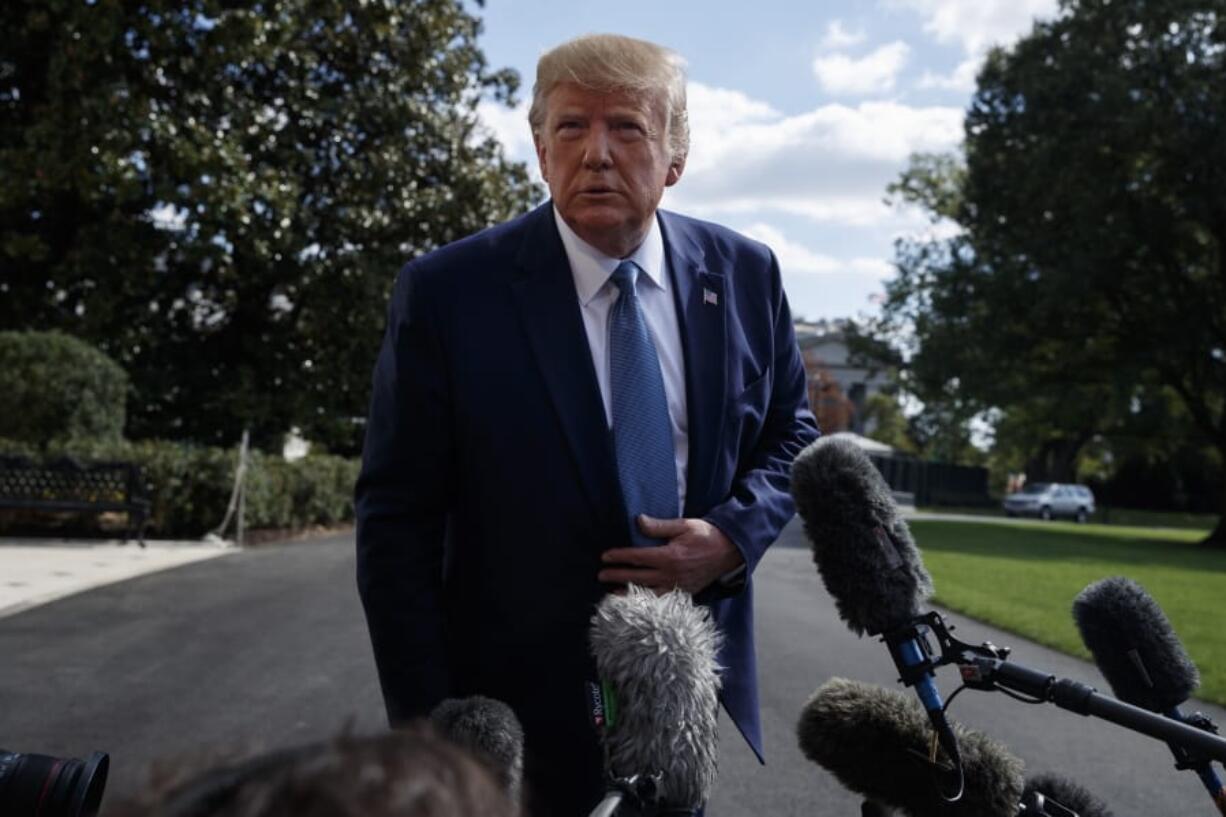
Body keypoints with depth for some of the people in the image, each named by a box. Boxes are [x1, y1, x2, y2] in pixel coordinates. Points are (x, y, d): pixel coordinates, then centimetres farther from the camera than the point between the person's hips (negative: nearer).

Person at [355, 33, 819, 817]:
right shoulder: (448, 292, -13)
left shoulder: (745, 275, -2)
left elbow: (789, 433, 10)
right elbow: (398, 525, -10)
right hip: (528, 704, -3)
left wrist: (734, 535, -11)